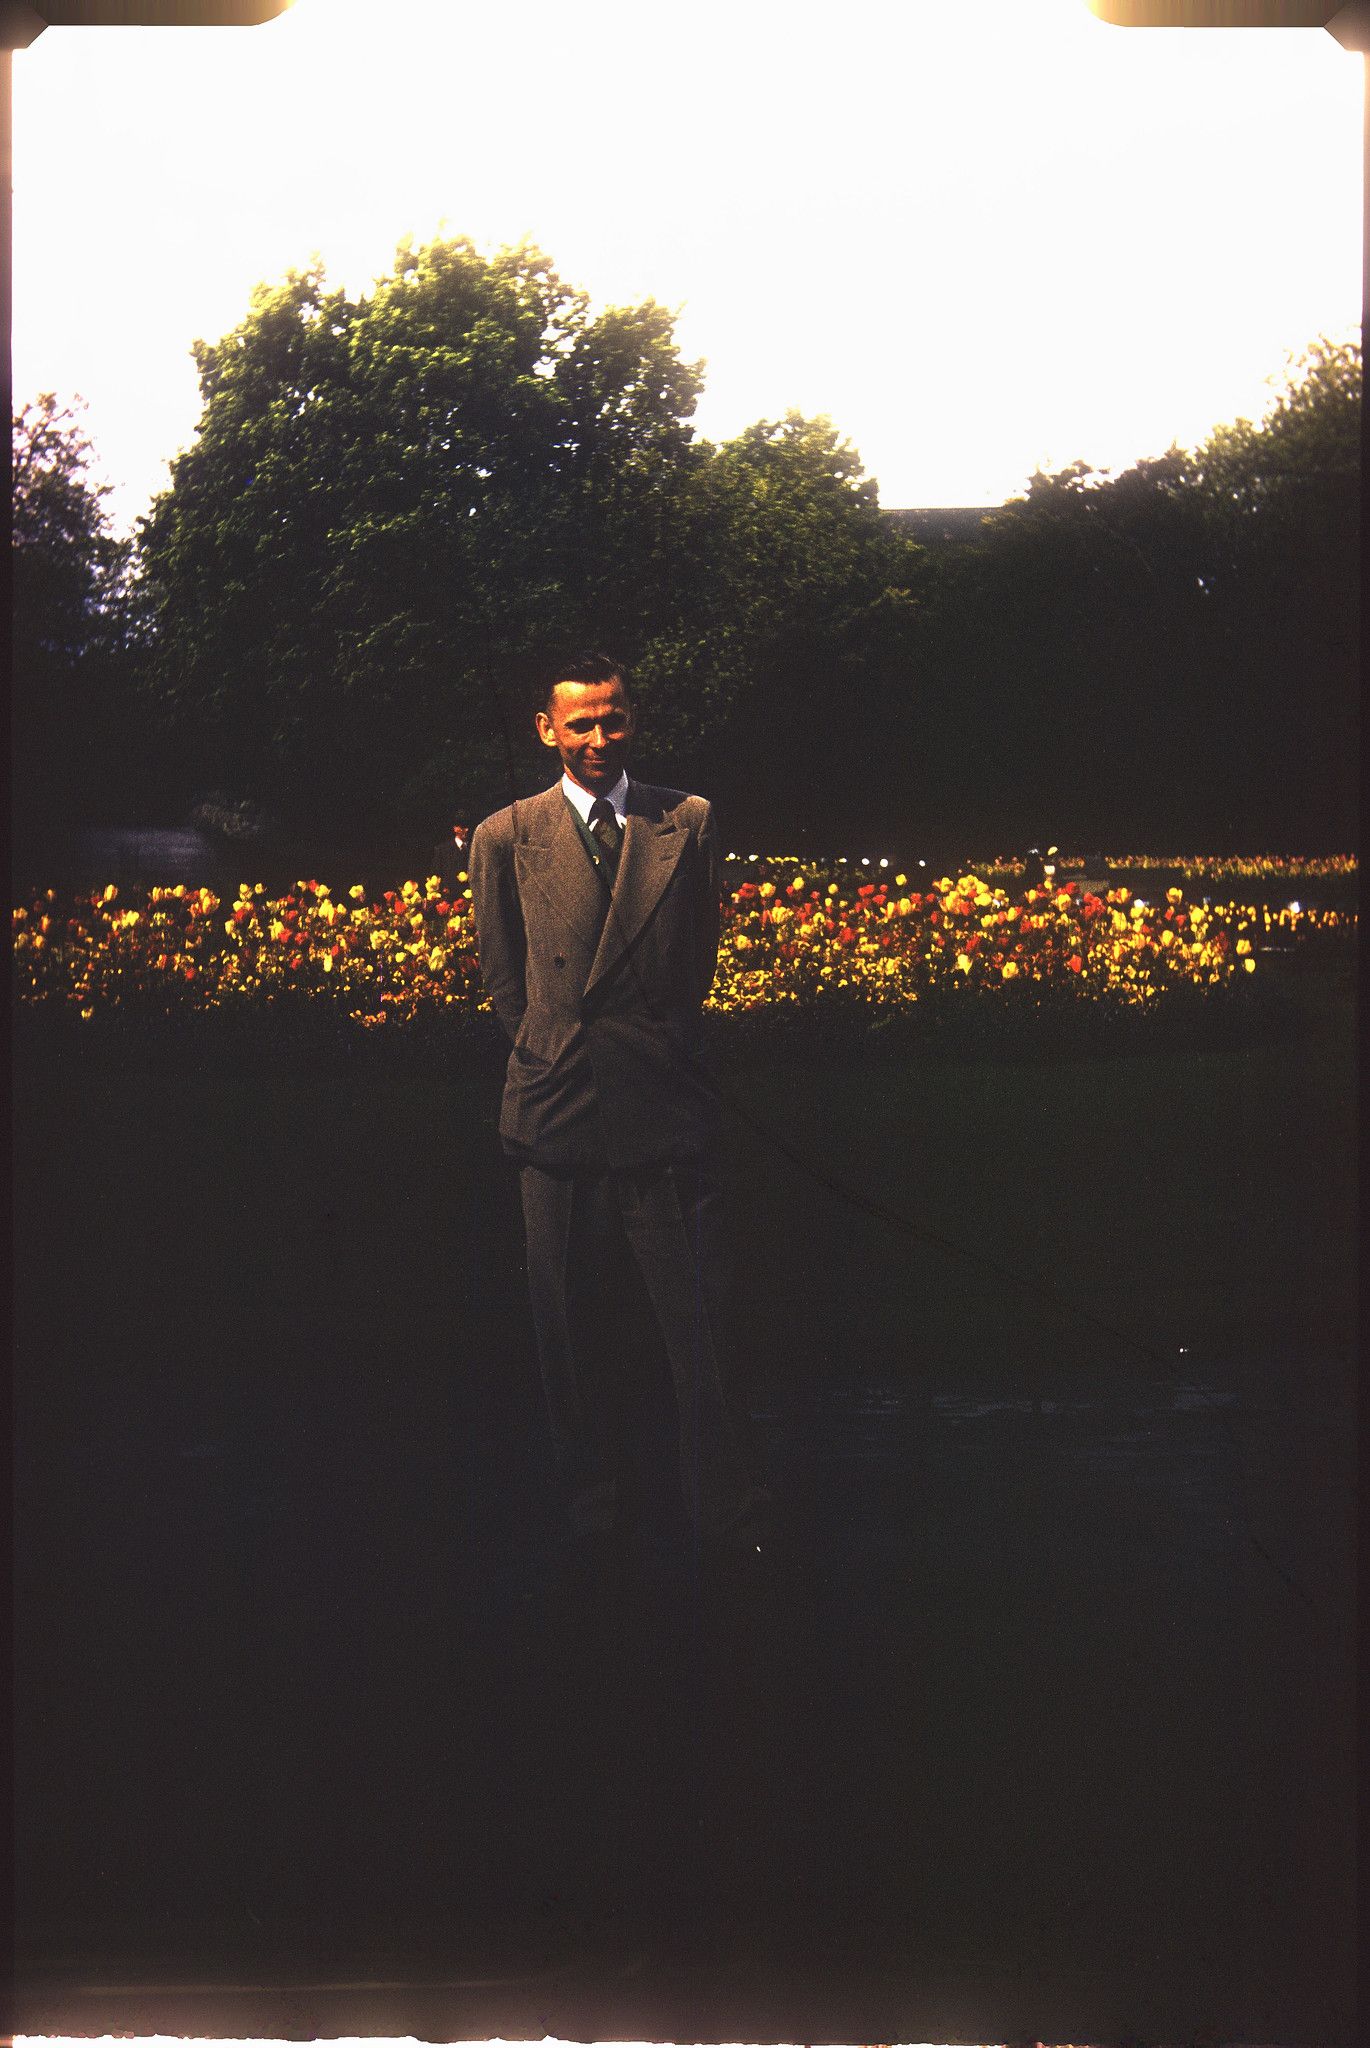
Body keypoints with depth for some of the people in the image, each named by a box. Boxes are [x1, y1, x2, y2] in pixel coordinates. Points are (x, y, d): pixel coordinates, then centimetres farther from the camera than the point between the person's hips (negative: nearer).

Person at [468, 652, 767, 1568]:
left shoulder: (690, 822, 4)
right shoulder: (506, 837, 3)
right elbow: (502, 976, 12)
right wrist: (557, 1046, 11)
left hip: (667, 1111, -1)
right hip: (557, 1109, 1)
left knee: (700, 1321, 0)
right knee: (565, 1321, 11)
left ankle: (726, 1520, 10)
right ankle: (589, 1493, 27)